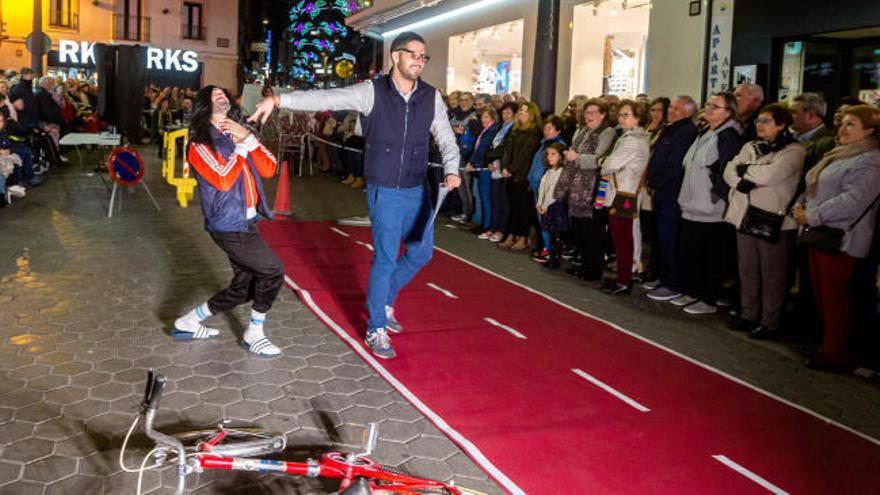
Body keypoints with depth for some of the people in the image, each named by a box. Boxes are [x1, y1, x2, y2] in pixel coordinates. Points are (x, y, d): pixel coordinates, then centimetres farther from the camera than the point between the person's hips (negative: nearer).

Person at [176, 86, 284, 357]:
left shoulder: (240, 135, 13)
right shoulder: (200, 143, -7)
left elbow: (269, 169, 1)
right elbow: (223, 180, -22)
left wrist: (248, 137, -9)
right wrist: (241, 146, -12)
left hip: (247, 222, 8)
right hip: (229, 225, -8)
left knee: (242, 289, 14)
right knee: (273, 271, -12)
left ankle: (188, 323, 29)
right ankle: (254, 335, 6)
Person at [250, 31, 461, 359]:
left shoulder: (432, 97, -2)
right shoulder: (372, 92, -11)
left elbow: (446, 140, 2)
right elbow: (324, 98, -15)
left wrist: (451, 171, -16)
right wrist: (277, 100, -23)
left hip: (417, 190, 5)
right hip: (384, 191, -5)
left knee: (421, 253, 14)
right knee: (385, 258, -1)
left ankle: (384, 301, 39)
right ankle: (376, 330, 15)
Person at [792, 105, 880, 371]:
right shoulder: (838, 154, 17)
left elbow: (853, 200, -24)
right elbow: (813, 187, 23)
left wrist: (812, 216, -20)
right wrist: (800, 206, 3)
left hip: (840, 240, -9)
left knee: (833, 296, -3)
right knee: (821, 294, 14)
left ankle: (836, 354, 7)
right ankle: (827, 344, 25)